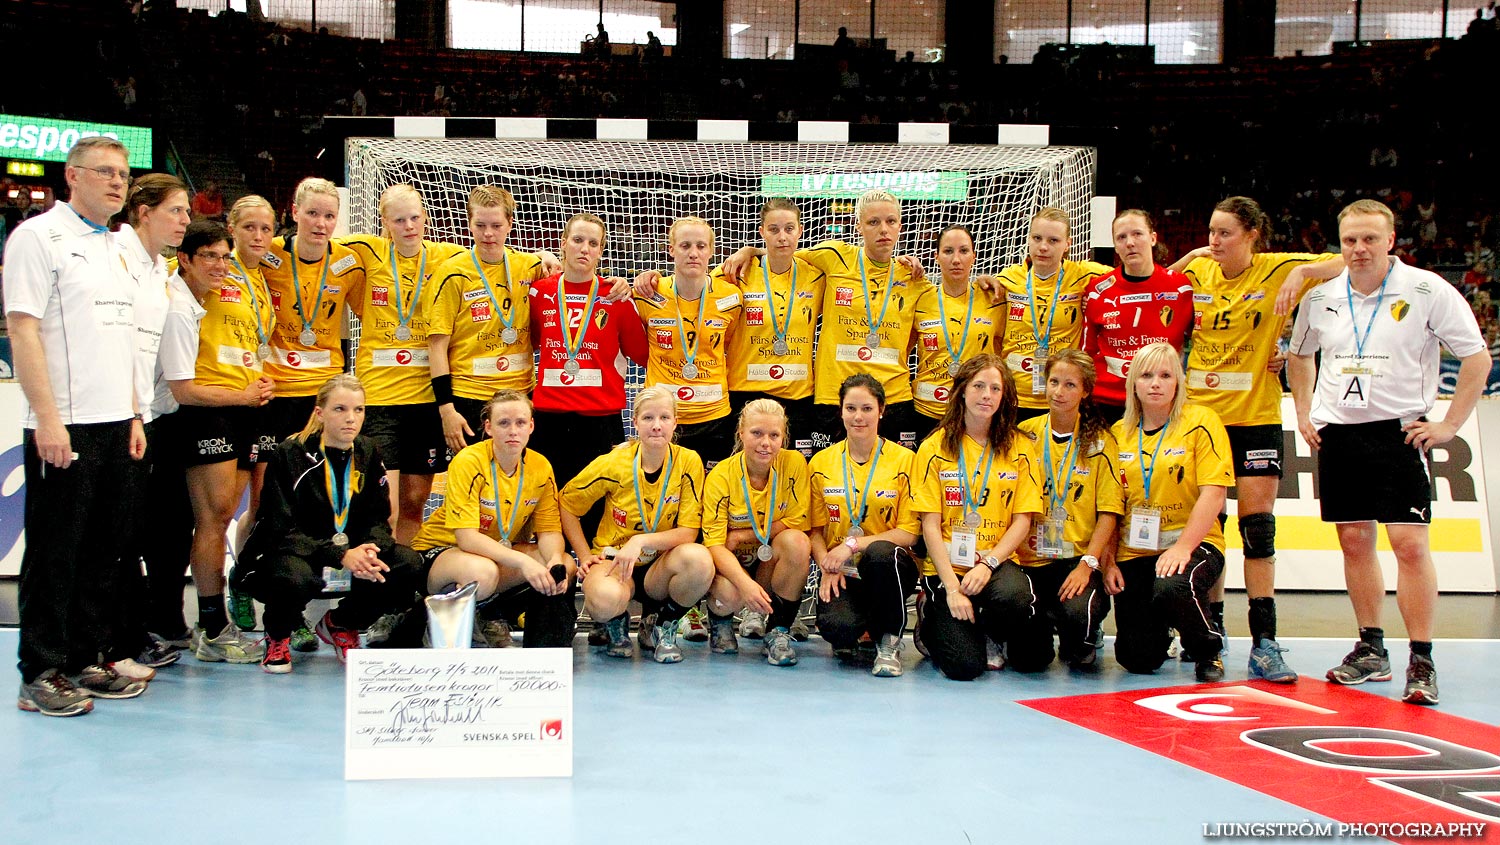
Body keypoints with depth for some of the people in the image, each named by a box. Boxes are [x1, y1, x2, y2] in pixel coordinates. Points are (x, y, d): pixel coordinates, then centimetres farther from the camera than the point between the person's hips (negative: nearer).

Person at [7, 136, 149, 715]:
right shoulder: (39, 236, -5)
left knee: (103, 550, 11)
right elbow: (22, 329, -12)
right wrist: (48, 419, -18)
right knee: (54, 553, -2)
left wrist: (133, 417, 16)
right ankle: (41, 675, 6)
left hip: (114, 425, 8)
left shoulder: (114, 247, 18)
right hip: (63, 427, -7)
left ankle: (84, 662, 20)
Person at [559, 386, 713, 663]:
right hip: (613, 559, -1)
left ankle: (662, 626, -2)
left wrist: (642, 540, -26)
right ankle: (617, 625, 5)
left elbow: (688, 533, -11)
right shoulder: (613, 464, -10)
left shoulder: (688, 463, -9)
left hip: (660, 566, 1)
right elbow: (567, 504, 5)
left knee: (699, 559, -35)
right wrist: (585, 556, -4)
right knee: (605, 599, -38)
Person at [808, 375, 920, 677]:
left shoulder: (904, 460, -1)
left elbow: (909, 533, -5)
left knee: (880, 552, -39)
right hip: (841, 572, 1)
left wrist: (852, 544, -16)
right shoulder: (821, 463, 7)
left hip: (889, 565, -1)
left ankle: (889, 640, -13)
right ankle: (848, 637, 10)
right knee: (835, 626, -32)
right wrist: (827, 567, -10)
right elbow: (815, 530, 10)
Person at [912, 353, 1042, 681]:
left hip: (997, 563, 2)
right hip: (947, 566, -1)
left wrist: (988, 563, -15)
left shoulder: (1019, 447, 6)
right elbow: (930, 525, -3)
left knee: (1014, 598, -36)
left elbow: (1022, 520, 2)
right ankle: (931, 621, 18)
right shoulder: (935, 447, 0)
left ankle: (988, 635, 3)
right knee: (964, 665, -19)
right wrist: (952, 587, -13)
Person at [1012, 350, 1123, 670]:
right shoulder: (1025, 435, 6)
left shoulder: (1100, 441, 2)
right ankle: (1042, 623, 22)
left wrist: (1088, 563, -13)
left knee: (1079, 613, -33)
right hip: (1029, 558, 1)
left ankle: (1082, 643, 6)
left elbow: (1109, 511, -3)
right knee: (1027, 659, -16)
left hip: (1078, 557, -1)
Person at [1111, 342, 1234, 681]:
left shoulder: (1201, 422, -4)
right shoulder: (1119, 433, 8)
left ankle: (1209, 650, -5)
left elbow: (1213, 494, -12)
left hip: (1193, 545, -3)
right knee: (1138, 659, -6)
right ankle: (1161, 630, 34)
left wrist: (1183, 547, -21)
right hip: (1134, 551, 4)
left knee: (1171, 589, -39)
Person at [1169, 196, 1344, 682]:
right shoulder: (1195, 271, 4)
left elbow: (1347, 264, -7)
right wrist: (1188, 257, 4)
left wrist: (1302, 273, -21)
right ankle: (1211, 628, 19)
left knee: (1258, 525, -5)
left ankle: (1264, 642, -3)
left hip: (1256, 418, -3)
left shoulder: (1278, 271, -4)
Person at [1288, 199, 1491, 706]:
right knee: (1354, 541, 8)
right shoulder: (1321, 297, 5)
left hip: (1399, 432, -4)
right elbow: (1300, 354, 23)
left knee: (1410, 544, -11)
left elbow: (1477, 357, -3)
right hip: (1336, 433, 4)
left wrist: (1449, 425, -7)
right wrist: (1304, 414, 14)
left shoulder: (1427, 291, -8)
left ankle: (1422, 662, -3)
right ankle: (1371, 650, 19)